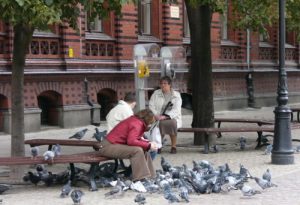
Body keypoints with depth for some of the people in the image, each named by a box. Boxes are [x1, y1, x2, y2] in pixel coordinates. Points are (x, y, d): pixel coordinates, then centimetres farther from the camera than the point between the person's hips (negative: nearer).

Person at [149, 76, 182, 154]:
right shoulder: (156, 93, 13)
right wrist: (156, 115, -17)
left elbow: (176, 110, -8)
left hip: (172, 118, -1)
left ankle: (173, 146, -22)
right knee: (159, 124, -35)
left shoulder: (176, 95, 5)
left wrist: (165, 116, -24)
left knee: (172, 123, -36)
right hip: (158, 118, 1)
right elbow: (151, 106, 4)